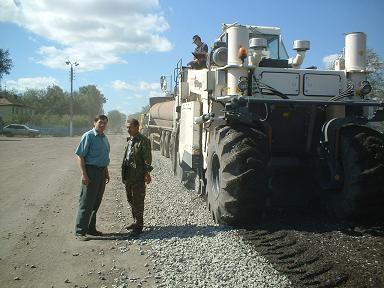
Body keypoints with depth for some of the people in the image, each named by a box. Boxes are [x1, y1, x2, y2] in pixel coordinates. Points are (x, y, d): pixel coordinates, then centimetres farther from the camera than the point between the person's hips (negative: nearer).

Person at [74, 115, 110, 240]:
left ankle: (91, 228, 23)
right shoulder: (88, 136, -10)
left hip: (101, 172, 8)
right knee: (86, 203, -5)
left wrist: (106, 172, 22)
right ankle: (80, 231, 2)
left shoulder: (104, 138, 15)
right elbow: (80, 156, -15)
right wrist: (84, 174, -21)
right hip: (91, 170, -8)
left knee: (96, 203, 13)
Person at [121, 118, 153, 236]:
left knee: (138, 200, -3)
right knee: (130, 199, 17)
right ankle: (136, 221, 31)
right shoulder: (129, 140, 16)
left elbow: (147, 158, -15)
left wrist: (147, 172, -20)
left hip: (138, 176, -9)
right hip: (128, 175, 9)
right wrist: (124, 174, 18)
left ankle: (139, 225, 6)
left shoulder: (143, 141, -11)